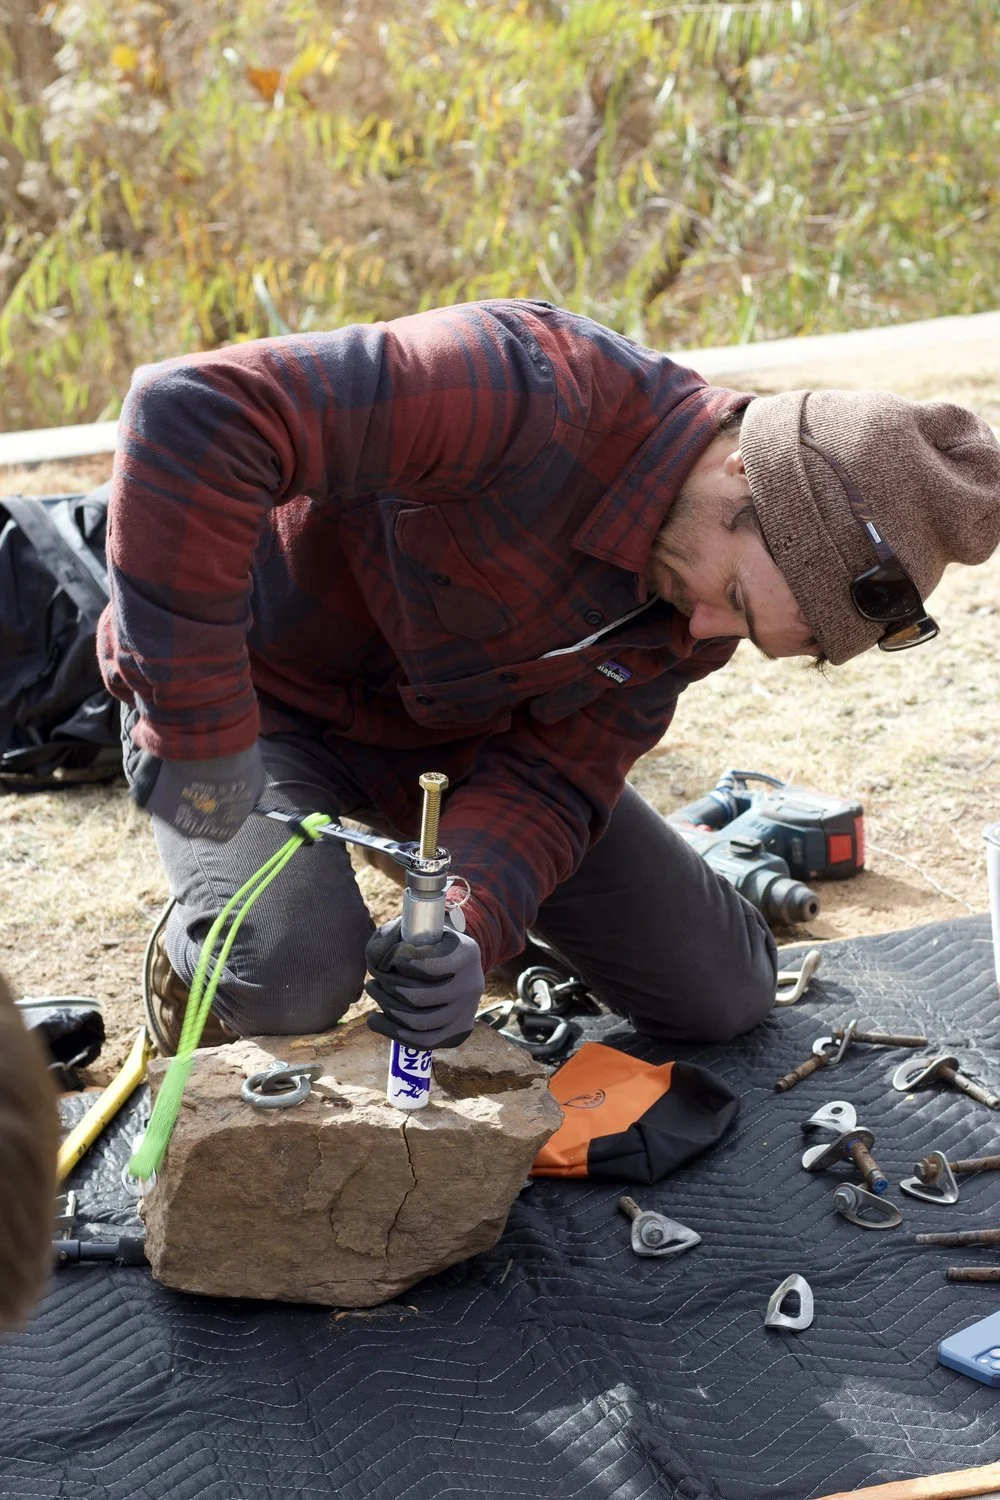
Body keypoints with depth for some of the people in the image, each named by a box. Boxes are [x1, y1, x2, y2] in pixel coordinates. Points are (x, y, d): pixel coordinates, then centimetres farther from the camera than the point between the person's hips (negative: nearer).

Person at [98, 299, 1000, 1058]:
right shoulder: (531, 393, -38)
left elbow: (552, 773, -13)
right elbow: (195, 417, -45)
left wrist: (470, 927, -34)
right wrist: (196, 732, -41)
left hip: (450, 731, 6)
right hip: (265, 688, -5)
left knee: (722, 992, 3)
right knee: (293, 980, -35)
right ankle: (196, 958, 2)